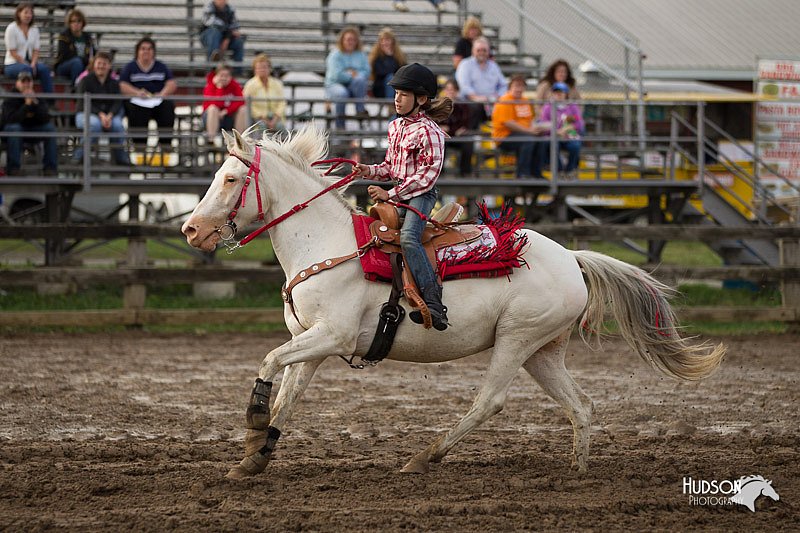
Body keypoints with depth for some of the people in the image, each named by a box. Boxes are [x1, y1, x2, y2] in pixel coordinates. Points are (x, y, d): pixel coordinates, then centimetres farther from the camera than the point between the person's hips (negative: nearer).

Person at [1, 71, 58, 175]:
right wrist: (26, 104, -29)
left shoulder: (38, 99, 1)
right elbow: (11, 120, -26)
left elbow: (46, 119, -14)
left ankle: (50, 167, -19)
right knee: (13, 128, -36)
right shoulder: (10, 100, -9)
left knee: (50, 128, -21)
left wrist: (35, 103, -25)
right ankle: (12, 167, -31)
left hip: (34, 133, 3)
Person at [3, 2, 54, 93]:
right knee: (26, 69, -38)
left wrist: (33, 64, -13)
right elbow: (13, 52, -10)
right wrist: (27, 65, -17)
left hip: (29, 62, 5)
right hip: (13, 64, -5)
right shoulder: (11, 28, -5)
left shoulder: (34, 30, 12)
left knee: (44, 68, -26)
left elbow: (36, 50, 7)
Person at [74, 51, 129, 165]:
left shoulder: (114, 83, 13)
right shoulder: (86, 81, 1)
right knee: (95, 124, -39)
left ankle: (120, 157, -15)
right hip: (87, 113, -3)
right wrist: (100, 115, -24)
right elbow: (83, 103, -10)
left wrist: (109, 115, -21)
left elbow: (118, 103, 1)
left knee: (117, 124, -32)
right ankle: (79, 155, -26)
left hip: (109, 114, 3)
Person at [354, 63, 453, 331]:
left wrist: (391, 194, -19)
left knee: (408, 236, -31)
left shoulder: (429, 132, -12)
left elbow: (427, 176, -17)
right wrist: (369, 171, 3)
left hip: (420, 195, -9)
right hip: (397, 193, 9)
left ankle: (433, 302, -39)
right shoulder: (396, 127, 15)